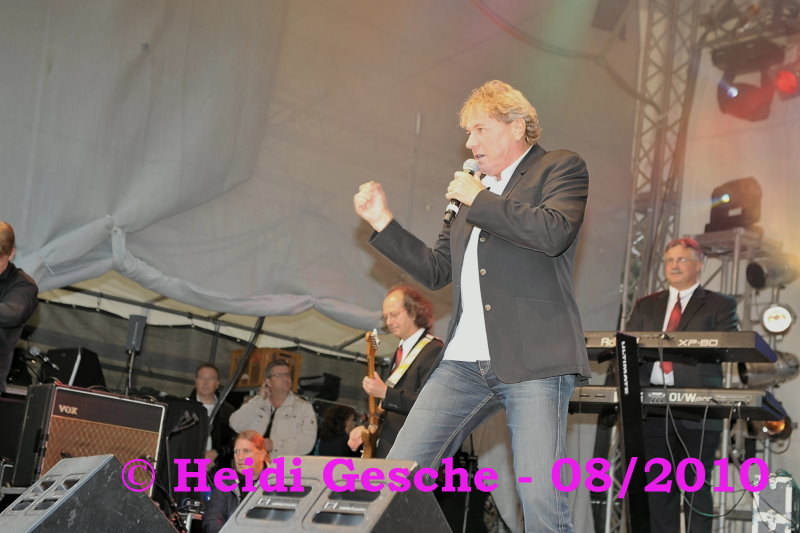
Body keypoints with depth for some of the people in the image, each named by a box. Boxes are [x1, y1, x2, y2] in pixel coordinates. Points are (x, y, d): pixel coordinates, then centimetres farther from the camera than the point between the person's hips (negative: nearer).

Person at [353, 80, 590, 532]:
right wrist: (383, 221, 14)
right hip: (464, 363, 6)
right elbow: (436, 271, 23)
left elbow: (554, 233, -16)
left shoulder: (562, 168, 4)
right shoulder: (471, 191, 24)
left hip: (533, 359, -6)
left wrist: (479, 199, -7)